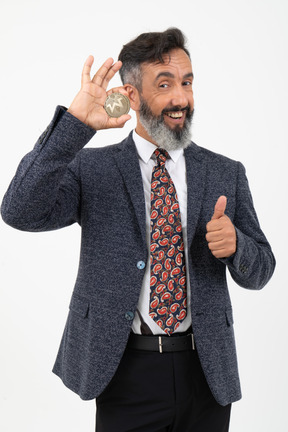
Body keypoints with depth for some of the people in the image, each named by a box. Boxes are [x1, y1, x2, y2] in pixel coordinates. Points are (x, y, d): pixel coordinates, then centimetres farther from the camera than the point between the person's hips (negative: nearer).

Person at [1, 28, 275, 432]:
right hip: (126, 372, -2)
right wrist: (75, 123, -25)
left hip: (207, 371, 3)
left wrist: (234, 243, -17)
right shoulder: (91, 168, -2)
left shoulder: (227, 173, 4)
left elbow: (259, 271, 7)